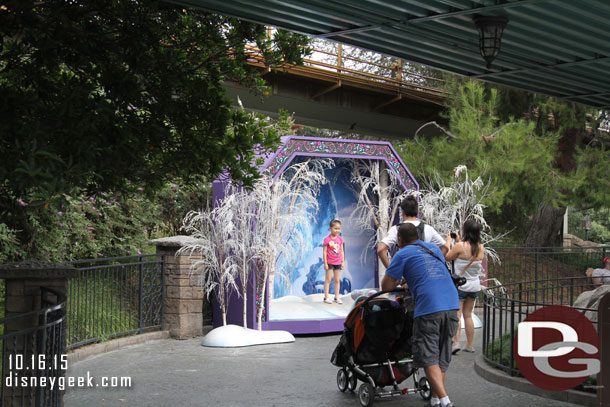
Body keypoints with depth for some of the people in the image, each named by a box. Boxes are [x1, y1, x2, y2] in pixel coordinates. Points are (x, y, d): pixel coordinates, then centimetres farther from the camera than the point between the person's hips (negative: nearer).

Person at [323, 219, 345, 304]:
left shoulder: (340, 239, 3)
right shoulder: (327, 239, -10)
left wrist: (343, 262, 8)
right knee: (328, 280, 0)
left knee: (337, 280, 9)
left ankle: (337, 297, 16)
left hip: (338, 263, 4)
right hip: (330, 262, -4)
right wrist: (325, 263, -11)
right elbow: (324, 252, -9)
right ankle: (326, 297, 4)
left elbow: (342, 251, 10)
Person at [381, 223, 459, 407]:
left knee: (428, 358, -2)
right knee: (442, 356, 13)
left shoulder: (402, 254, 5)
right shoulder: (434, 248, 24)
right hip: (452, 305, 6)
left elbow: (386, 286, 5)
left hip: (428, 308, -6)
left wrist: (398, 281, 25)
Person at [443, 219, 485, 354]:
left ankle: (456, 342, -17)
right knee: (468, 315, 14)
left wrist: (448, 242, 10)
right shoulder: (481, 248, 0)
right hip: (475, 286, 5)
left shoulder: (460, 246, -17)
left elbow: (447, 257, -3)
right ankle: (469, 345, 16)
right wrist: (459, 241, 22)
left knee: (456, 314, -4)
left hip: (460, 285, -5)